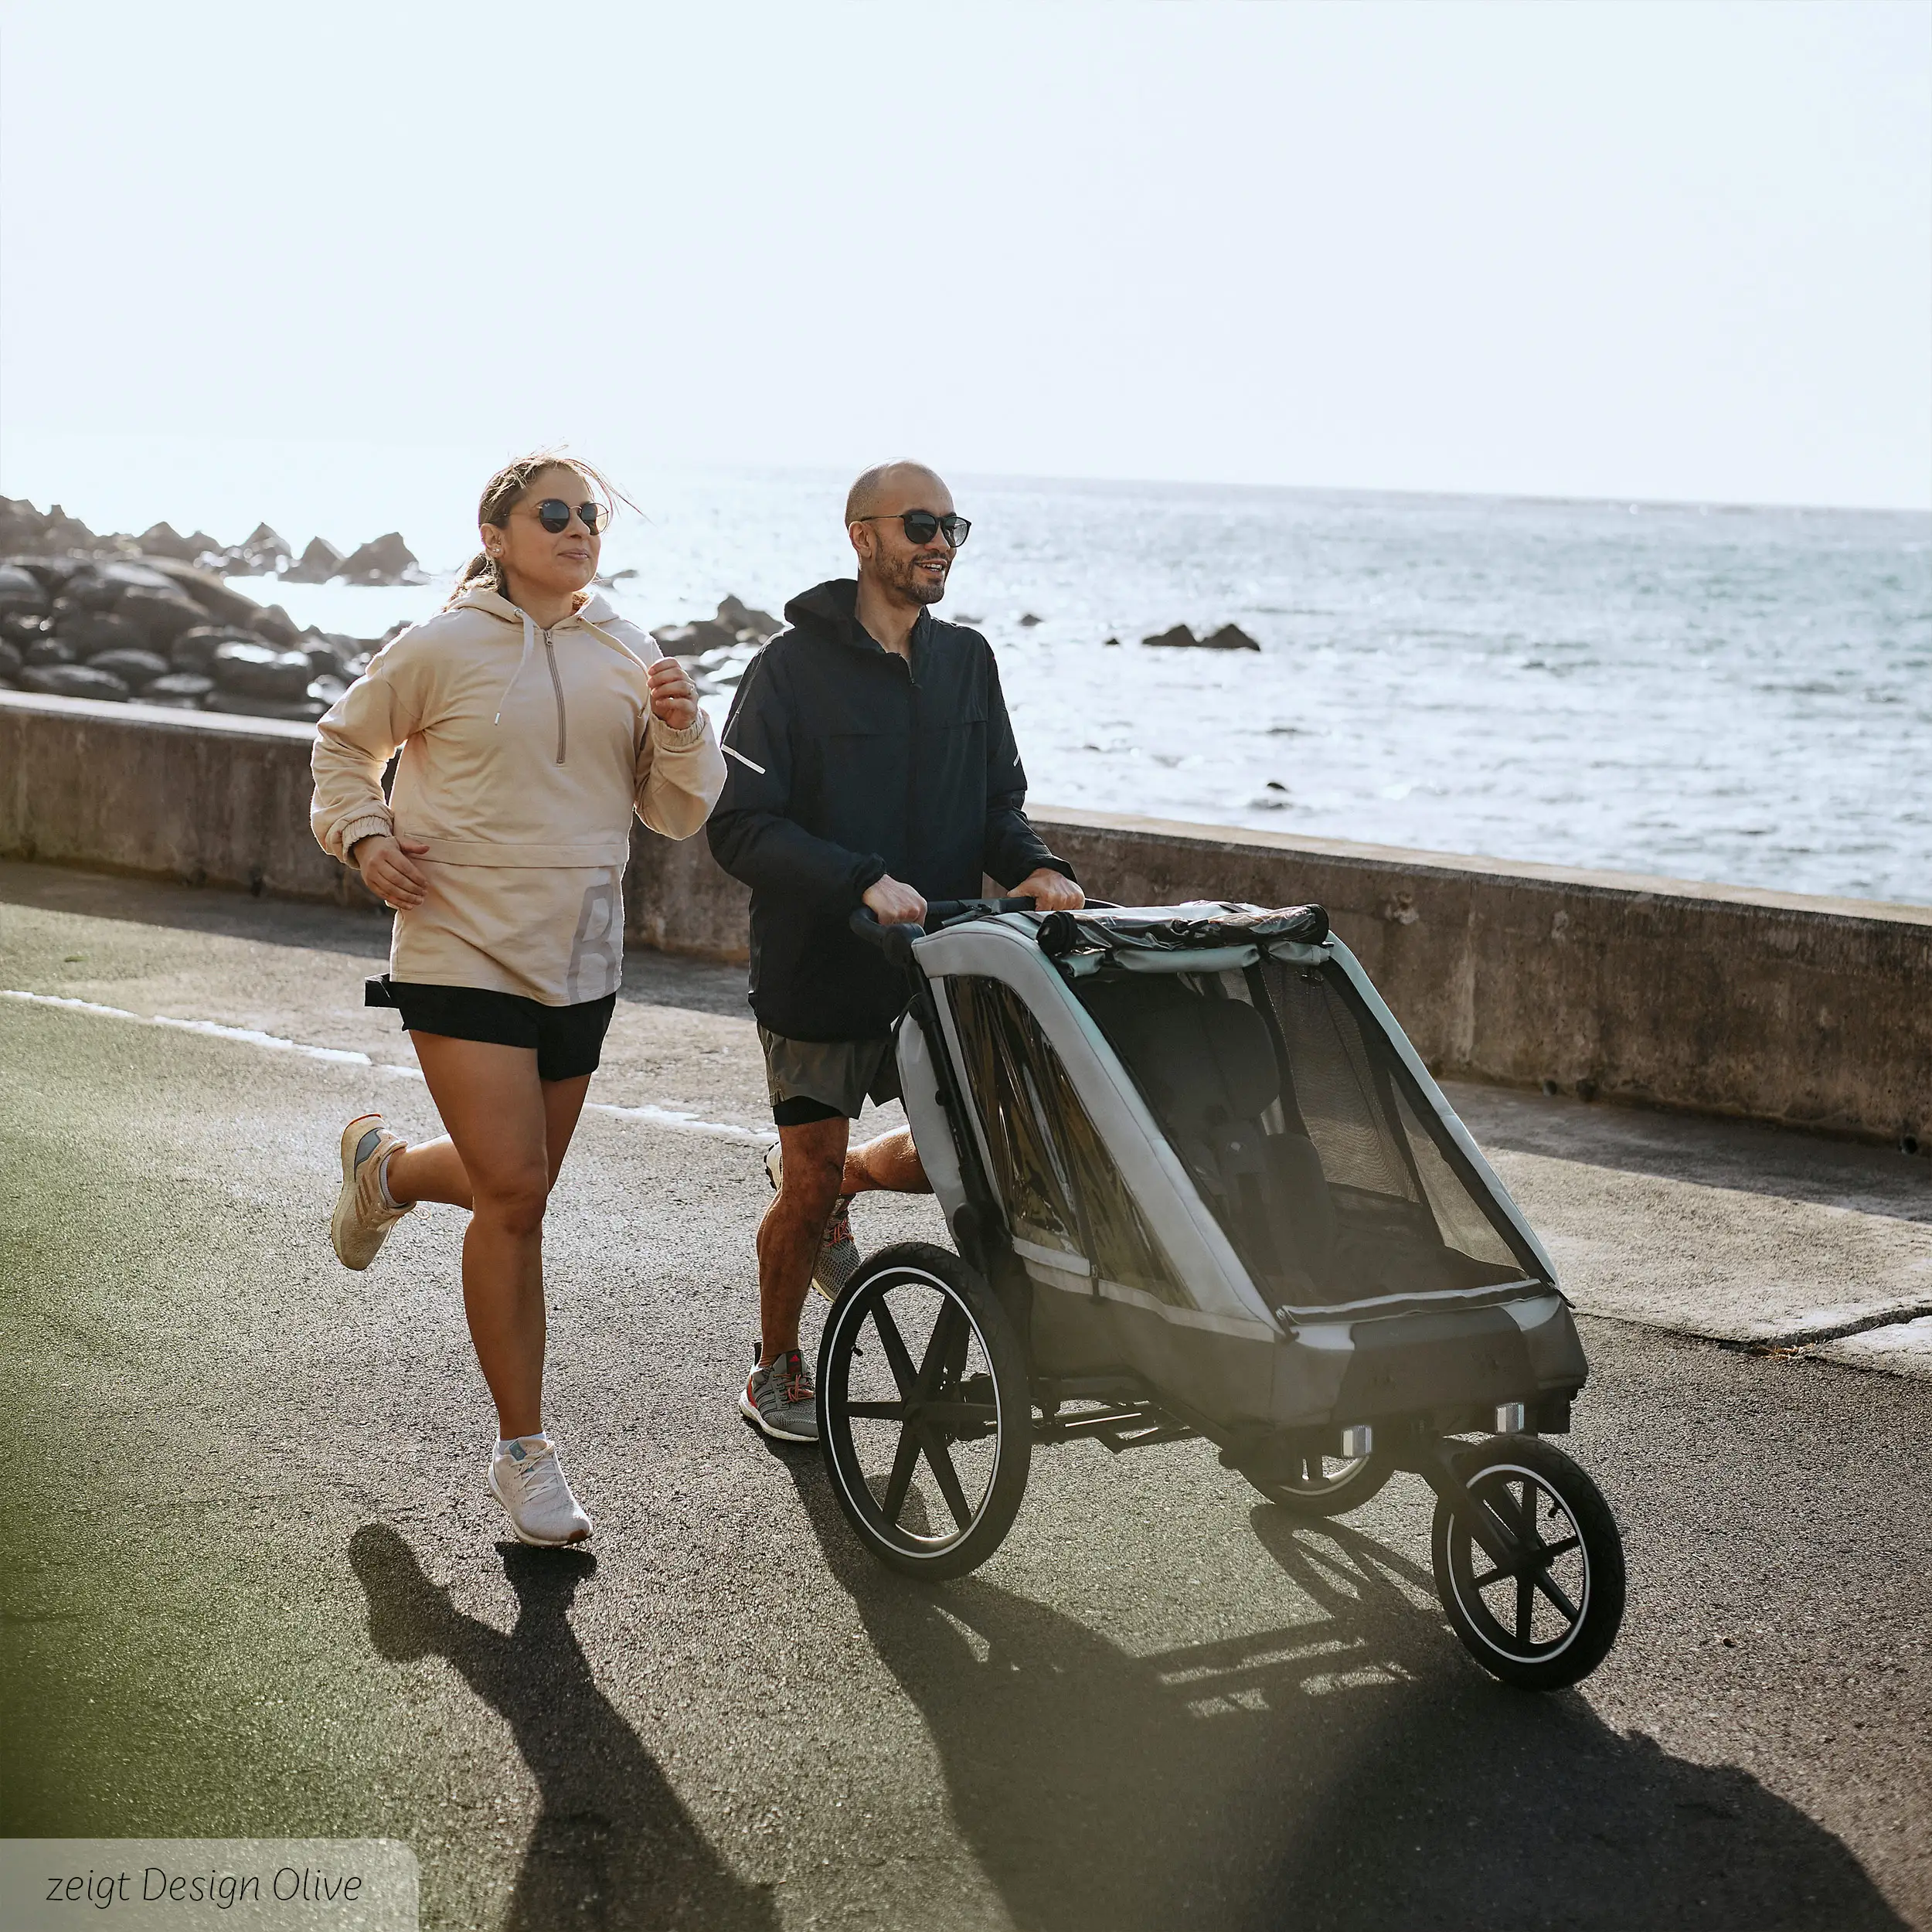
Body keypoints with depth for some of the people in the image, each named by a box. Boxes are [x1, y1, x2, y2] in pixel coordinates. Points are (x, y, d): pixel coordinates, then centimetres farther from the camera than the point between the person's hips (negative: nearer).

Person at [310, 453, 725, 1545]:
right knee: (514, 1193, -11)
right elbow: (345, 745, 11)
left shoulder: (627, 657, 5)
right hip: (465, 953, -5)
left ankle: (388, 1166, 50)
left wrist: (682, 729, -12)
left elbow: (681, 816, 6)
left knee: (517, 1187, 16)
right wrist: (363, 836, -5)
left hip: (582, 964, 5)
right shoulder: (445, 648, -5)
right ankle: (524, 1450, 1)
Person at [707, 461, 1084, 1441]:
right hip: (816, 968, -5)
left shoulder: (967, 660, 7)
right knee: (810, 1187, 4)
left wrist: (1035, 864, -10)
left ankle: (838, 1179, 37)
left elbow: (998, 801, 12)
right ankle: (776, 1370, 26)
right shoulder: (794, 665, -10)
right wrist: (862, 882, -28)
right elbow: (741, 825, -16)